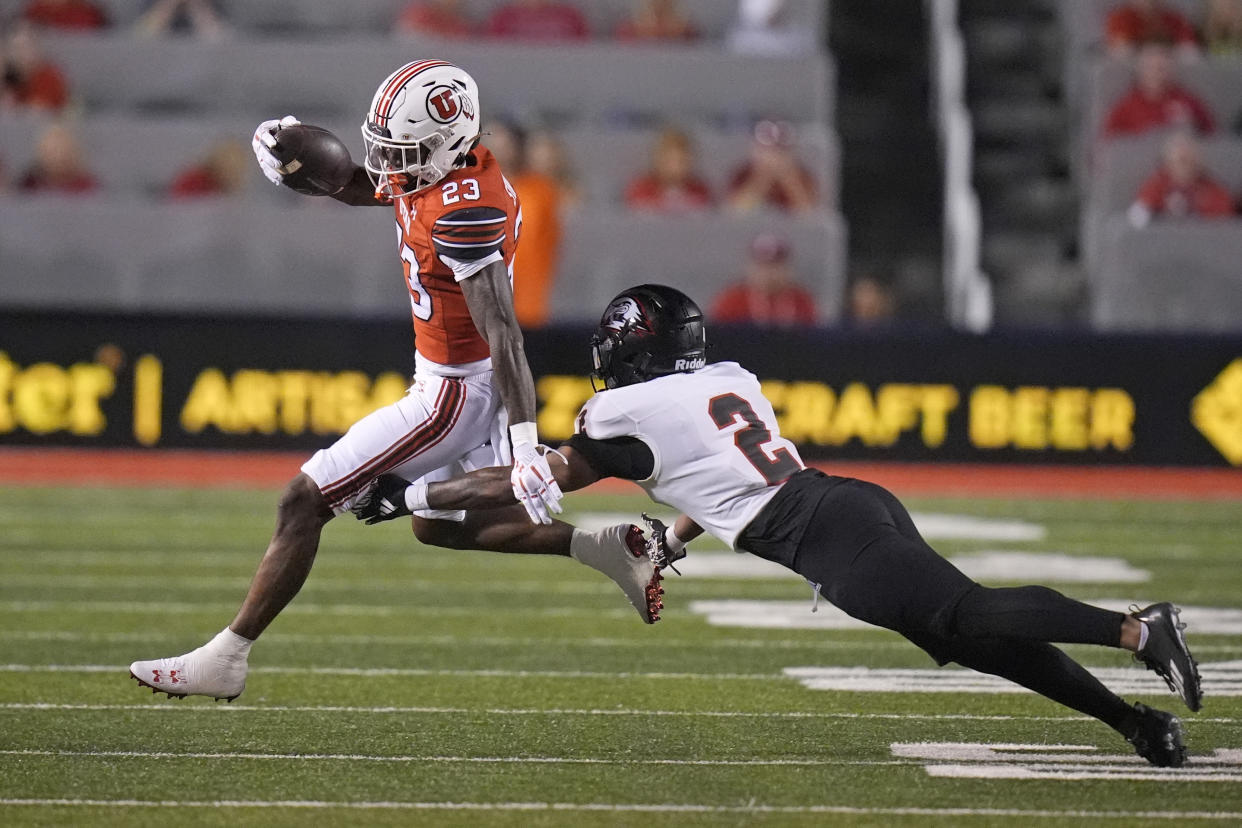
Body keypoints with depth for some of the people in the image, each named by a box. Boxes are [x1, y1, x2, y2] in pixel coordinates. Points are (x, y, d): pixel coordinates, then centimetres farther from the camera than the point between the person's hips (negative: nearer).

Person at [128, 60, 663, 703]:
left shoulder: (464, 211, -28)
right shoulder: (428, 170, 0)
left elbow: (502, 335, -31)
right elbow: (350, 187, 19)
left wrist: (524, 443, -35)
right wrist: (291, 160, -3)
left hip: (456, 391, -10)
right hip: (448, 379, 10)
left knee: (303, 502, -5)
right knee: (438, 525, 28)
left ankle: (223, 661, 1)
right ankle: (607, 547, 22)